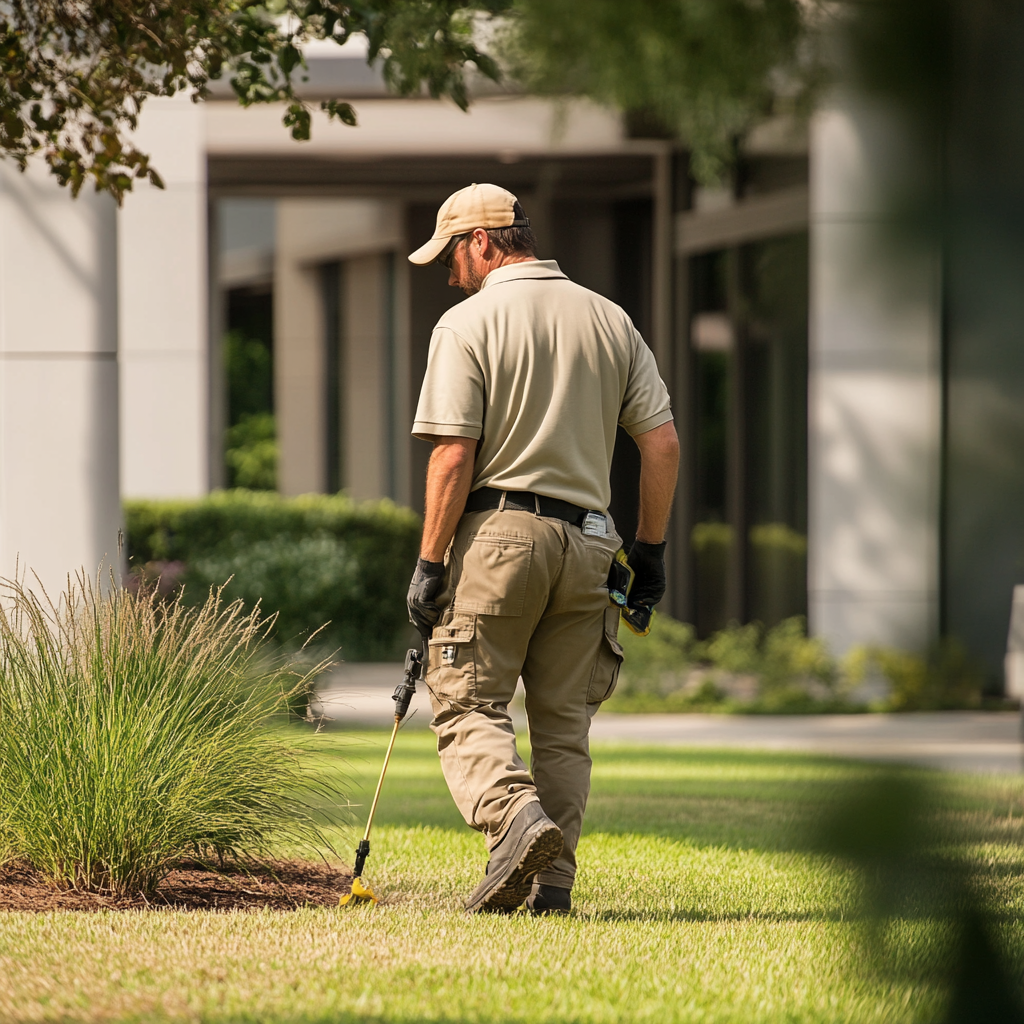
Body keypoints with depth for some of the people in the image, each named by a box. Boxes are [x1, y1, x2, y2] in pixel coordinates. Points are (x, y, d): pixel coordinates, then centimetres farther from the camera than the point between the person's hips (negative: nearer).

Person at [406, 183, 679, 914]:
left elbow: (453, 456, -11)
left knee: (468, 704, 0)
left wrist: (430, 562, -7)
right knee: (564, 722, 11)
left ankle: (515, 816, -25)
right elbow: (662, 443, 7)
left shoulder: (469, 322, -5)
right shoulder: (610, 320, 11)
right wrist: (652, 549, 14)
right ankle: (553, 880, 2)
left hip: (498, 531, -5)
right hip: (586, 541, 5)